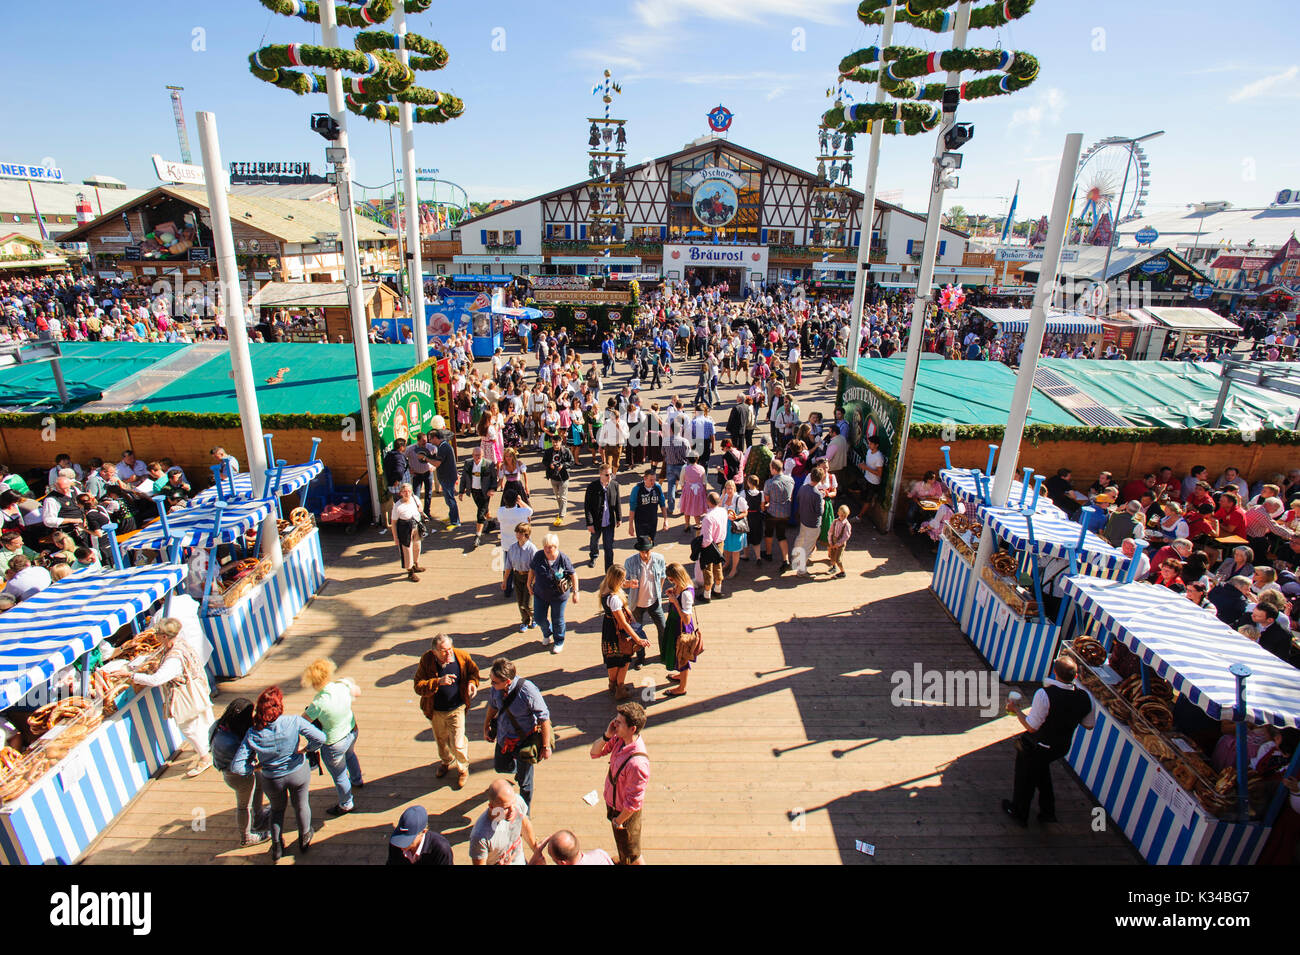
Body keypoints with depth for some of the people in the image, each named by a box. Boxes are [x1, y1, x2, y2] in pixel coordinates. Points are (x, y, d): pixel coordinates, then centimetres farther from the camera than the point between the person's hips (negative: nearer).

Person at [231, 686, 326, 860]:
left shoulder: (253, 734, -22)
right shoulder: (294, 722, -27)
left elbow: (236, 767, -19)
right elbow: (320, 738, -29)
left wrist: (256, 767, -2)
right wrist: (308, 748, -8)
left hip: (272, 780, 1)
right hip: (298, 774, -1)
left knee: (277, 809, 31)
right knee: (301, 805, 27)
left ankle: (276, 847, 46)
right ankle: (304, 839, 49)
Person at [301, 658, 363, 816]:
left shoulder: (318, 704, -36)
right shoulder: (343, 685, -21)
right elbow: (358, 691, 1)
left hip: (334, 744, -6)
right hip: (352, 731, 6)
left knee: (339, 776, 22)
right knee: (350, 755, 38)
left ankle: (345, 805, 46)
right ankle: (357, 781, 65)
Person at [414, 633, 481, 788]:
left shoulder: (462, 656, -19)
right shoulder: (426, 660, -21)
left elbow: (473, 670, 2)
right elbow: (418, 686, -23)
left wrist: (472, 682, -19)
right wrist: (438, 682, -37)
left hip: (456, 709, -2)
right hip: (436, 711, 2)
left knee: (457, 744, 2)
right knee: (441, 740, 25)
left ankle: (463, 768, 35)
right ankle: (446, 762, 57)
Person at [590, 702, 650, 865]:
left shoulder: (637, 763, -42)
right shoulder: (619, 739, -18)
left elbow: (634, 802, -30)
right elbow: (595, 753, -5)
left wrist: (619, 820, -13)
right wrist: (606, 737, -24)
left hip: (626, 812, -8)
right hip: (613, 801, 8)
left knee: (631, 854, 21)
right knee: (621, 843, 35)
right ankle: (623, 862, 61)